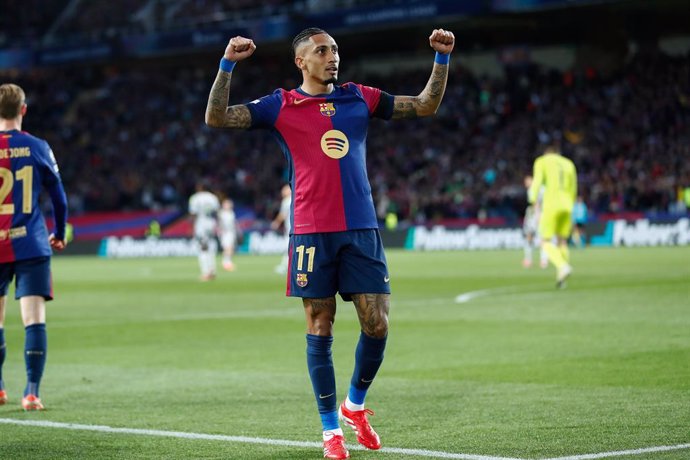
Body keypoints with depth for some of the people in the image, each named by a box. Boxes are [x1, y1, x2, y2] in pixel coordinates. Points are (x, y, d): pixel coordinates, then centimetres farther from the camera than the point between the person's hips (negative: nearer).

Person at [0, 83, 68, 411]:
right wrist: (60, 234, 22)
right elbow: (58, 196, 6)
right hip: (30, 246, -1)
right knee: (34, 320, -4)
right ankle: (32, 393, -11)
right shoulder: (37, 148, -1)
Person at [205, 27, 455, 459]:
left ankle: (355, 405, 24)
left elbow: (426, 105, 17)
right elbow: (216, 117, -4)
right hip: (312, 232, -3)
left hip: (362, 229, 3)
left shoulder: (360, 98, 12)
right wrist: (228, 64, -14)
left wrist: (442, 59, 7)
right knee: (320, 331, 1)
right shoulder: (281, 106, 4)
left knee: (377, 325, -1)